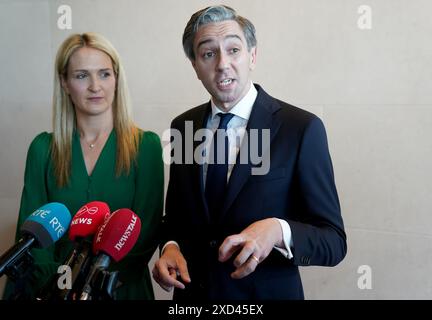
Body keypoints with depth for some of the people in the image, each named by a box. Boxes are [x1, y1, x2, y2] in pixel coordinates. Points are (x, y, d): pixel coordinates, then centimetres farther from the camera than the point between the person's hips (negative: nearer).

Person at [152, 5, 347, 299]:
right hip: (192, 293, 4)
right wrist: (171, 246, -10)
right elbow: (176, 214, 10)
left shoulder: (302, 128, -15)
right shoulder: (182, 127, -1)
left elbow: (334, 241, -14)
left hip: (268, 293, -3)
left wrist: (278, 231, -32)